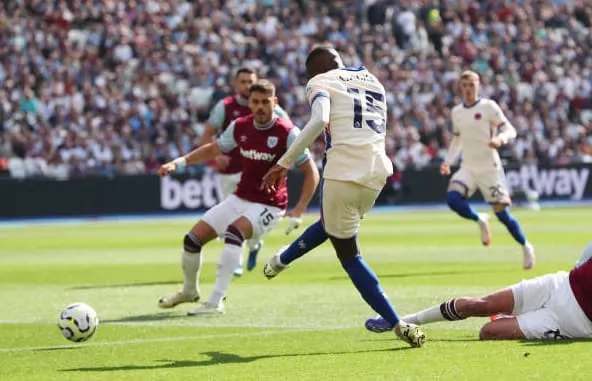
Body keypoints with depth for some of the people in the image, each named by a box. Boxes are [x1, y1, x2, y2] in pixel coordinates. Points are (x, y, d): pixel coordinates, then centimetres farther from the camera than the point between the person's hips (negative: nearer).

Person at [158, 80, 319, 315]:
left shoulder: (287, 133, -14)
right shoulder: (240, 127, 1)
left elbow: (311, 172, -11)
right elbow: (213, 149, 17)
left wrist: (299, 210, -19)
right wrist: (179, 162, 5)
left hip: (268, 205, -6)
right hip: (239, 199, 6)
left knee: (233, 233, -34)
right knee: (193, 239, 1)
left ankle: (215, 302, -33)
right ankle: (189, 291, 29)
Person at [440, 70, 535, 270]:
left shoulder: (489, 106, -6)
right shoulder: (456, 112, 10)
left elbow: (510, 130, -10)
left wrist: (500, 139, -31)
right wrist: (447, 161, 11)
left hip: (490, 167, -4)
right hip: (468, 168, 4)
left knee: (502, 213, -5)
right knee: (452, 198, -23)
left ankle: (526, 246, 18)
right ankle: (480, 221, 4)